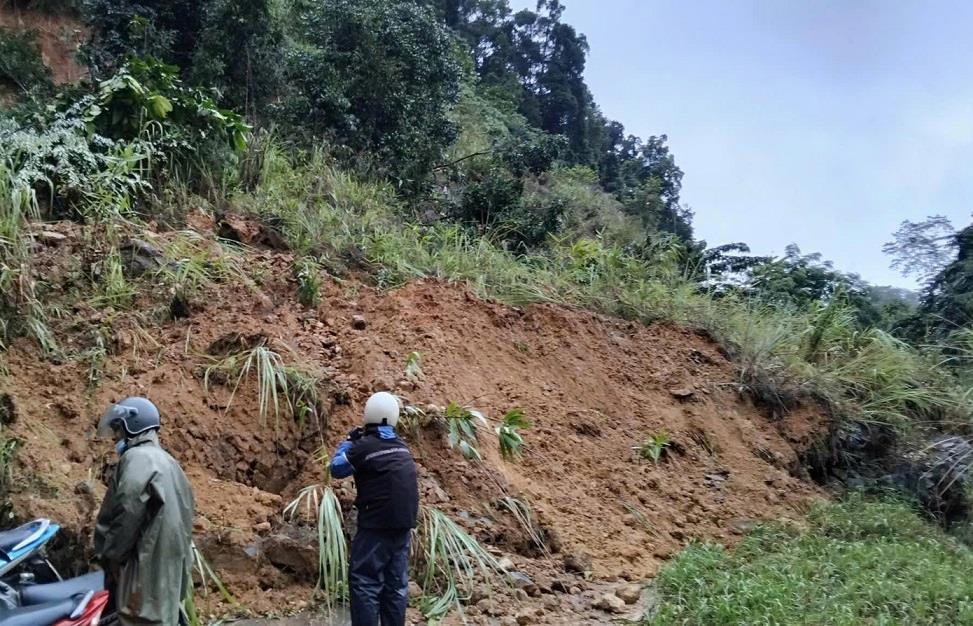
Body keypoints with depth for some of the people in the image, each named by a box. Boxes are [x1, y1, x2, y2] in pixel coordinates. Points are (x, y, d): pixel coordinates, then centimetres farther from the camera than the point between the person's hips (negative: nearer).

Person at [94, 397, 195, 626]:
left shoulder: (138, 458, -10)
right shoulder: (168, 462, 20)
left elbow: (125, 514, -20)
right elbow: (181, 519, 19)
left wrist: (107, 554, -8)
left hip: (146, 569, -10)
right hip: (170, 570, 10)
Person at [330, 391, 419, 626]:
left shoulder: (364, 446, -10)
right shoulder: (402, 446, 9)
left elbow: (336, 469, 3)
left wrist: (348, 442, 13)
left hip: (378, 524, -7)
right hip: (404, 523, 7)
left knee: (364, 582, -2)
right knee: (397, 584, 11)